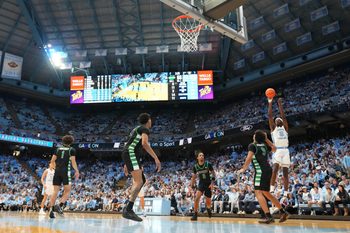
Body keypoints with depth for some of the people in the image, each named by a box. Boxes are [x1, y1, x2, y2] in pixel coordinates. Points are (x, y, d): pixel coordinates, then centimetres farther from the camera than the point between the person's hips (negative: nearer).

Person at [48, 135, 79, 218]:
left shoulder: (58, 149, 14)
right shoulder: (72, 150, 4)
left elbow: (52, 161, 11)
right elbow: (73, 161, -6)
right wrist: (77, 171, -2)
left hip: (57, 171, 4)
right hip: (66, 171, -4)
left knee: (55, 191, 5)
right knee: (67, 191, 1)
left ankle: (51, 210, -2)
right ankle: (59, 205, -18)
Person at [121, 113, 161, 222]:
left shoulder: (137, 129, 27)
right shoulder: (145, 129, -2)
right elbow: (144, 143, -22)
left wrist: (126, 164, 30)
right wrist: (156, 158, -24)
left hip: (129, 155, 10)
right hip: (131, 154, -10)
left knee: (142, 180, 14)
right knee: (139, 182, -18)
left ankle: (128, 207, 11)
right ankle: (128, 210, -24)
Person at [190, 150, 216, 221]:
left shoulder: (208, 164, -12)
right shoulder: (195, 167, -6)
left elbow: (213, 173, -3)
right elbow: (193, 177, 6)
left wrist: (212, 183, -10)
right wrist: (192, 186, 2)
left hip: (208, 184, 0)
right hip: (201, 184, 1)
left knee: (208, 202, 9)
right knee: (197, 198, -24)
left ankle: (208, 209, 44)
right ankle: (195, 214, -13)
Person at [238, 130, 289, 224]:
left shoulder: (252, 145, -4)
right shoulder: (264, 145, 16)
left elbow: (249, 157, -18)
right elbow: (274, 149, 36)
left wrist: (243, 169, -12)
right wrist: (266, 139, 33)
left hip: (260, 171, -8)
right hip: (268, 170, 8)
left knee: (258, 192, -11)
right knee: (266, 193, 19)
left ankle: (268, 216, -21)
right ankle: (283, 212, 20)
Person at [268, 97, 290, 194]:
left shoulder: (285, 127, 19)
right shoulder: (273, 128, 14)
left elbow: (283, 116, 10)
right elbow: (270, 116, 6)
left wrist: (279, 104, 10)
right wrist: (270, 103, 5)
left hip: (285, 151, 3)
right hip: (277, 150, -3)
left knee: (285, 173, 4)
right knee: (275, 169, -20)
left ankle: (286, 194, 8)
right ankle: (271, 189, -13)